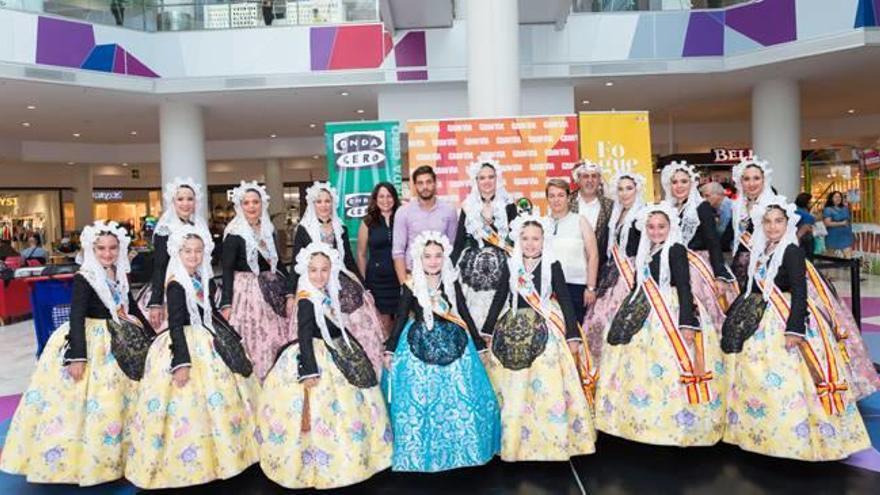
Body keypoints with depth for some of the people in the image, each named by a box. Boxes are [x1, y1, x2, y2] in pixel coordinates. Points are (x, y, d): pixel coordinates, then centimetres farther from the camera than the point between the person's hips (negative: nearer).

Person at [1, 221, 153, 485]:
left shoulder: (120, 275, 4)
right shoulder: (84, 278, -15)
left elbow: (133, 308, 13)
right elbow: (76, 318, -20)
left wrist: (152, 336, 16)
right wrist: (77, 356, -26)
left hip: (119, 342, 7)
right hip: (91, 343, -7)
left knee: (119, 400, 17)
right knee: (94, 404, -4)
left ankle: (118, 453, 35)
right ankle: (89, 457, 12)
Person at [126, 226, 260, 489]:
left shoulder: (204, 280, 7)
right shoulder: (175, 284, -15)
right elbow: (175, 326, -19)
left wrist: (235, 338, 18)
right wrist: (181, 362, -24)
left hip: (208, 344, 8)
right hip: (185, 346, -8)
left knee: (216, 402, 16)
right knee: (189, 406, -3)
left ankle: (214, 455, 33)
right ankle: (186, 463, 12)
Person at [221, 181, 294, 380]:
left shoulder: (269, 231, 8)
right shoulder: (234, 234, -7)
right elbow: (227, 270, -10)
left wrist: (289, 294, 4)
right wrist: (226, 304, -16)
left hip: (272, 291, 5)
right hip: (246, 292, -5)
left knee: (277, 339, 8)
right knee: (254, 342, -2)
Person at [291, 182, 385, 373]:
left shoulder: (341, 229, 12)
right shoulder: (303, 230, 1)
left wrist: (363, 287, 13)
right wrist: (295, 293, -6)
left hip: (344, 285, 4)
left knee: (356, 332, 0)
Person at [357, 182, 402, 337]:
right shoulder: (368, 223, 3)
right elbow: (361, 254, 7)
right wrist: (364, 280, 4)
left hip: (400, 277, 1)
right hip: (377, 278, -1)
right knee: (383, 323, 3)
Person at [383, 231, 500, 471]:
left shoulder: (452, 283, 1)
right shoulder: (411, 286, -4)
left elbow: (465, 315, 6)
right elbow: (401, 318, 1)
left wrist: (479, 345, 9)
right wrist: (389, 349, 0)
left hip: (452, 344, 2)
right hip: (419, 346, -2)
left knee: (460, 398, 5)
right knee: (418, 399, 1)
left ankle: (461, 448, 26)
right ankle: (420, 453, 21)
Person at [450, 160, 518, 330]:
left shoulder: (508, 206, 2)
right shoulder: (468, 207, 7)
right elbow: (459, 242, 8)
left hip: (501, 269, -1)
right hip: (473, 270, 1)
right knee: (474, 315, 1)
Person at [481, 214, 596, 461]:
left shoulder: (553, 266, 0)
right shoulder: (510, 266, 5)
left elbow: (565, 301, 0)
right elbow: (499, 300, 10)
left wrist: (573, 337, -2)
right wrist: (488, 332, 12)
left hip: (546, 334, -2)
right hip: (514, 333, 2)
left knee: (548, 390, -4)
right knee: (514, 392, 7)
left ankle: (552, 441, 13)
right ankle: (516, 441, 22)